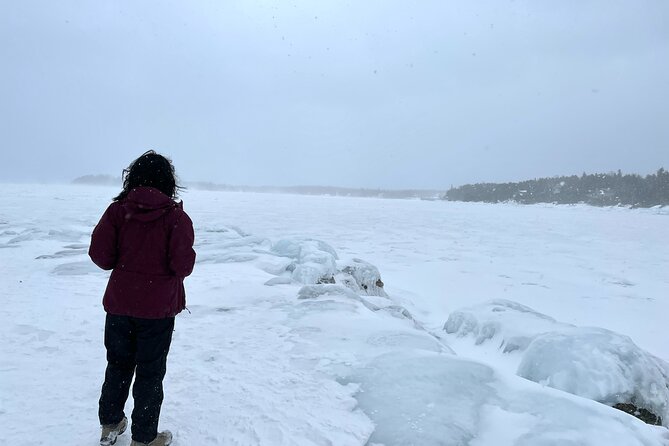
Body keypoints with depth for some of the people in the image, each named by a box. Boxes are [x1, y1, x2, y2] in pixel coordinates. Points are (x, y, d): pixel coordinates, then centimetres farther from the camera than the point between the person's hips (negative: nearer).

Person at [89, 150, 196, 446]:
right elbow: (183, 265, -18)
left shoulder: (117, 210, -6)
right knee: (150, 372, 11)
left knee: (118, 364, 22)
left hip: (119, 303, 3)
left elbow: (100, 255, -8)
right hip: (158, 308, -3)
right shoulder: (176, 216, -14)